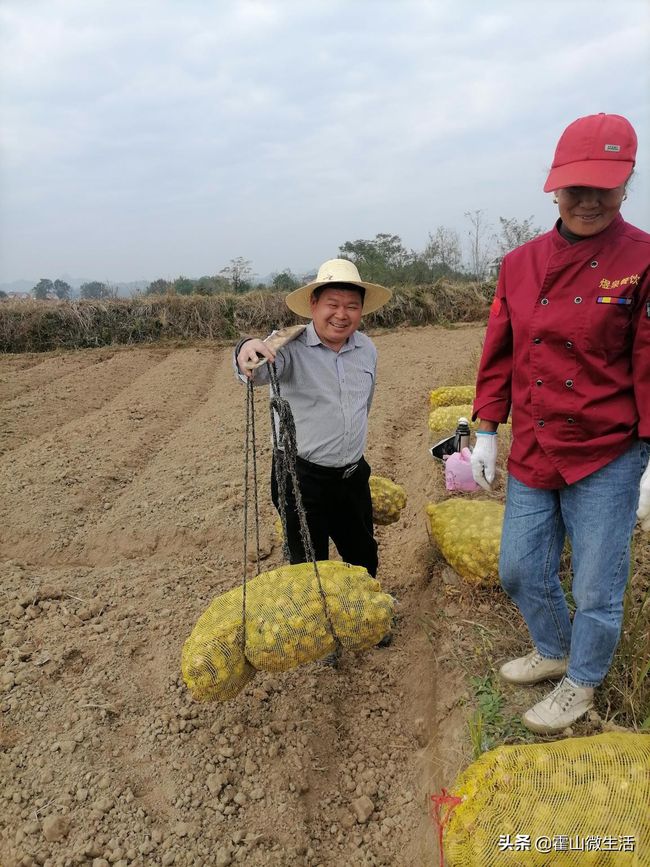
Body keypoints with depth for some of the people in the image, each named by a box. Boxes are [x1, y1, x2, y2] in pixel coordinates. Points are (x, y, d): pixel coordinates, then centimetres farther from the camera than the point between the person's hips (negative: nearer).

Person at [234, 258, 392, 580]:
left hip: (355, 476, 6)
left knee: (364, 560, 24)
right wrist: (247, 350, -61)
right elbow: (261, 370, -39)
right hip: (302, 479, -5)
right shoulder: (292, 347, -17)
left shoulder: (367, 349, 2)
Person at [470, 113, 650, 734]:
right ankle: (553, 651, 44)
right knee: (520, 571, 15)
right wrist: (486, 432, 9)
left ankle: (581, 683, 37)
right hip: (530, 455, 4)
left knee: (595, 588, 9)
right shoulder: (519, 264, 4)